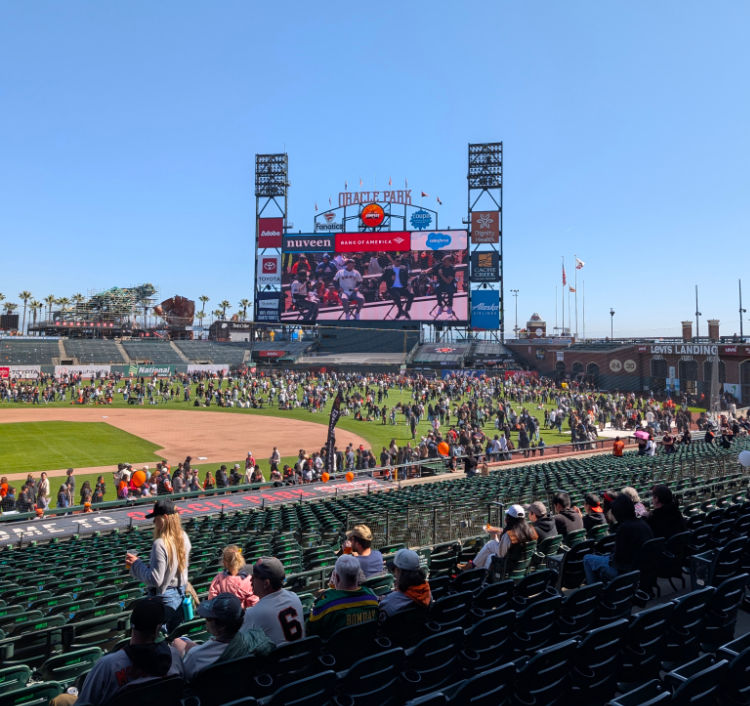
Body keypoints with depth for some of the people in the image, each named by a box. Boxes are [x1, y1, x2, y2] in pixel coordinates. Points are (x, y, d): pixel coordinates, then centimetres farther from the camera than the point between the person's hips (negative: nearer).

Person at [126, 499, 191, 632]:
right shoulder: (183, 537, -1)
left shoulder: (160, 544, -24)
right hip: (180, 594, 7)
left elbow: (155, 579, -22)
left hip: (163, 597, -7)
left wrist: (136, 564, -13)